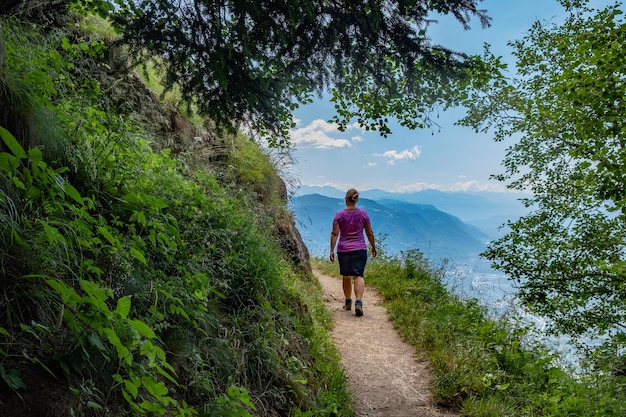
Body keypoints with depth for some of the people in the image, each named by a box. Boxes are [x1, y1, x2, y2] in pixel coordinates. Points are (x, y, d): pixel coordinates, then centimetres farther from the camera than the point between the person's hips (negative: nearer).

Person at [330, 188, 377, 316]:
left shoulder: (339, 214, -2)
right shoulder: (363, 213, 0)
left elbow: (334, 234, -6)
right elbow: (369, 233, 6)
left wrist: (332, 250, -3)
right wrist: (373, 247, 18)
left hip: (343, 250, 1)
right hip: (360, 249, 0)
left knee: (346, 277, 13)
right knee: (358, 276, -4)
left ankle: (348, 303, 26)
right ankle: (358, 302, -21)